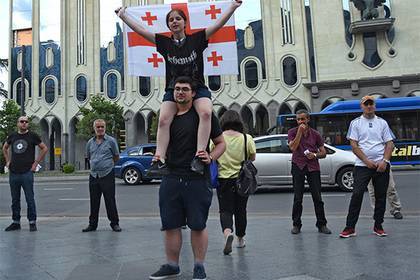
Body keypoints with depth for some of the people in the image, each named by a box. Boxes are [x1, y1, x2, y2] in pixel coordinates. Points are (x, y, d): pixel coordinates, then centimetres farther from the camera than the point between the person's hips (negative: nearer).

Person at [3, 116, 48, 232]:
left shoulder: (32, 136, 0)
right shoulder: (12, 136, 10)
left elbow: (44, 148, 2)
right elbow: (5, 148, 27)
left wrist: (36, 162, -3)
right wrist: (7, 161, 15)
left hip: (27, 173, -4)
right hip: (13, 173, 4)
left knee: (30, 199, -1)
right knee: (15, 200, 11)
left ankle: (32, 222, 7)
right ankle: (16, 222, 21)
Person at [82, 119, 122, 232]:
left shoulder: (111, 141, -1)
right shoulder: (90, 142, 11)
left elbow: (116, 157, 7)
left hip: (107, 175, -4)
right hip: (93, 175, 4)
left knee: (110, 201, -1)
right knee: (94, 202, 9)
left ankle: (114, 223, 9)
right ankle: (92, 224, 19)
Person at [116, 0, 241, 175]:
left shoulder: (196, 39, 5)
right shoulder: (165, 43, 9)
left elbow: (218, 25, 0)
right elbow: (140, 30, 10)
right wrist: (123, 16, 9)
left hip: (197, 87, -1)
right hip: (173, 89, 2)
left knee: (206, 113, -31)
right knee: (163, 120, -23)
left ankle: (199, 156, -32)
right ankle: (159, 160, -25)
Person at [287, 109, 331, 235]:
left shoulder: (315, 134, 6)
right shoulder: (292, 132, 2)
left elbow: (323, 153, 9)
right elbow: (293, 147, -14)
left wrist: (315, 155, -11)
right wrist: (300, 132, -14)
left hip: (313, 167, 1)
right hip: (298, 167, -1)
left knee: (317, 197, 2)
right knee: (298, 198, 4)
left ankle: (321, 224, 12)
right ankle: (296, 224, 15)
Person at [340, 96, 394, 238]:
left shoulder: (382, 122, 11)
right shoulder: (355, 123, 5)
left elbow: (389, 144, 7)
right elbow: (354, 145, -2)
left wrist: (384, 161, -9)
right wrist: (367, 161, -11)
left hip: (382, 165, 3)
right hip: (362, 166, -2)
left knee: (381, 196, 7)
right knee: (357, 195, -8)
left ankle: (378, 226, 20)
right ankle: (350, 227, -3)